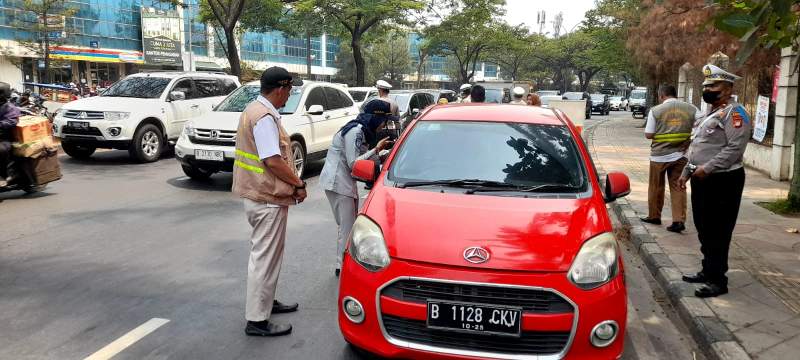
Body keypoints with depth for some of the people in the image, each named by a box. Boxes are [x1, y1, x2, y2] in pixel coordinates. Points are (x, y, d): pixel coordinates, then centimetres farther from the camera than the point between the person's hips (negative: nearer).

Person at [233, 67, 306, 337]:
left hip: (259, 194, 11)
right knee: (265, 257, -4)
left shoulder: (256, 110, 14)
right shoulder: (264, 116, -19)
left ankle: (266, 301, 36)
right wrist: (299, 185, -12)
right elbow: (273, 160, -24)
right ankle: (257, 320, 4)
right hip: (267, 198, -11)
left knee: (267, 253, 22)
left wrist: (290, 183, 10)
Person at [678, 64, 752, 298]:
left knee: (717, 234, -4)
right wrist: (686, 172, 21)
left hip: (723, 182, -10)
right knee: (704, 231, 16)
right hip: (702, 181, 10)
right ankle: (708, 271, 28)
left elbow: (735, 148, -23)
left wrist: (708, 168, -24)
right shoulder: (711, 114, 19)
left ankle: (718, 281, 3)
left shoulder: (734, 112, -12)